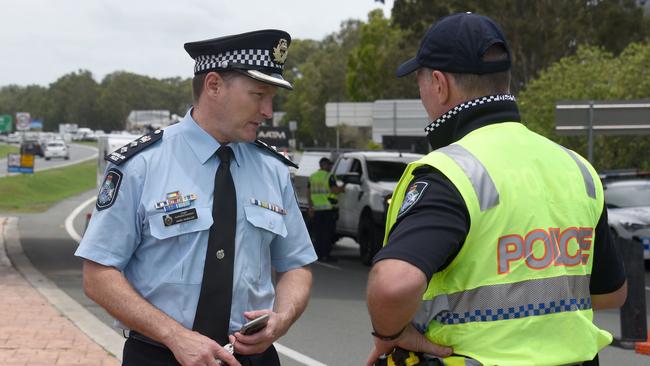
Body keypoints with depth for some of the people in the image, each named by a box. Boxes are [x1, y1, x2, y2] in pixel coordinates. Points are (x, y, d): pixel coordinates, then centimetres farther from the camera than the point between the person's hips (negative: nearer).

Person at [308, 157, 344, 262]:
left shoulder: (312, 177, 12)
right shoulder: (329, 177, -7)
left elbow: (309, 193, 11)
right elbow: (334, 190, -17)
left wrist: (310, 208, 14)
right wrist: (342, 189, 2)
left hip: (316, 209, 6)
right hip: (328, 208, -6)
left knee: (318, 233, 11)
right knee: (327, 233, -2)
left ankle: (317, 254, 11)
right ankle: (325, 255, -4)